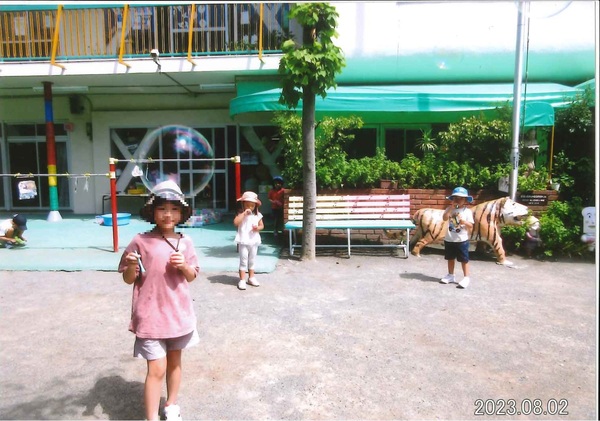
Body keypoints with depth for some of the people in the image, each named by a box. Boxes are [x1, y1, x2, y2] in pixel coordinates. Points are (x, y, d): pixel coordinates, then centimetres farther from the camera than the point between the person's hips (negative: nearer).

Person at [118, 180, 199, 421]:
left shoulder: (185, 242, -1)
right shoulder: (141, 241, -11)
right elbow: (128, 279, -3)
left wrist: (184, 266, -13)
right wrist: (131, 266, -24)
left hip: (178, 312, 4)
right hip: (151, 315, -4)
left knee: (174, 360, 20)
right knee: (156, 369, -2)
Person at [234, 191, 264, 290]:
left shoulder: (257, 215, 2)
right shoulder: (241, 214, -8)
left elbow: (262, 225, 9)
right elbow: (235, 223, -25)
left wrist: (258, 228, -14)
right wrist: (244, 213, -27)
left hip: (254, 241, 4)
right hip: (243, 241, -4)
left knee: (252, 261, 17)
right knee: (243, 261, 0)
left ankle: (251, 277, 30)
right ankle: (242, 280, 7)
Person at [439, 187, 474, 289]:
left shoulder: (467, 211, -6)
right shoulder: (450, 209, 1)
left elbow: (470, 225, -10)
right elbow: (444, 218, -17)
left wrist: (463, 221, -27)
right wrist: (451, 208, -20)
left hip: (462, 240, -3)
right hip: (449, 239, 4)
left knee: (464, 259, 4)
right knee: (450, 258, 16)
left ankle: (466, 277, 12)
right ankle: (450, 275, 29)